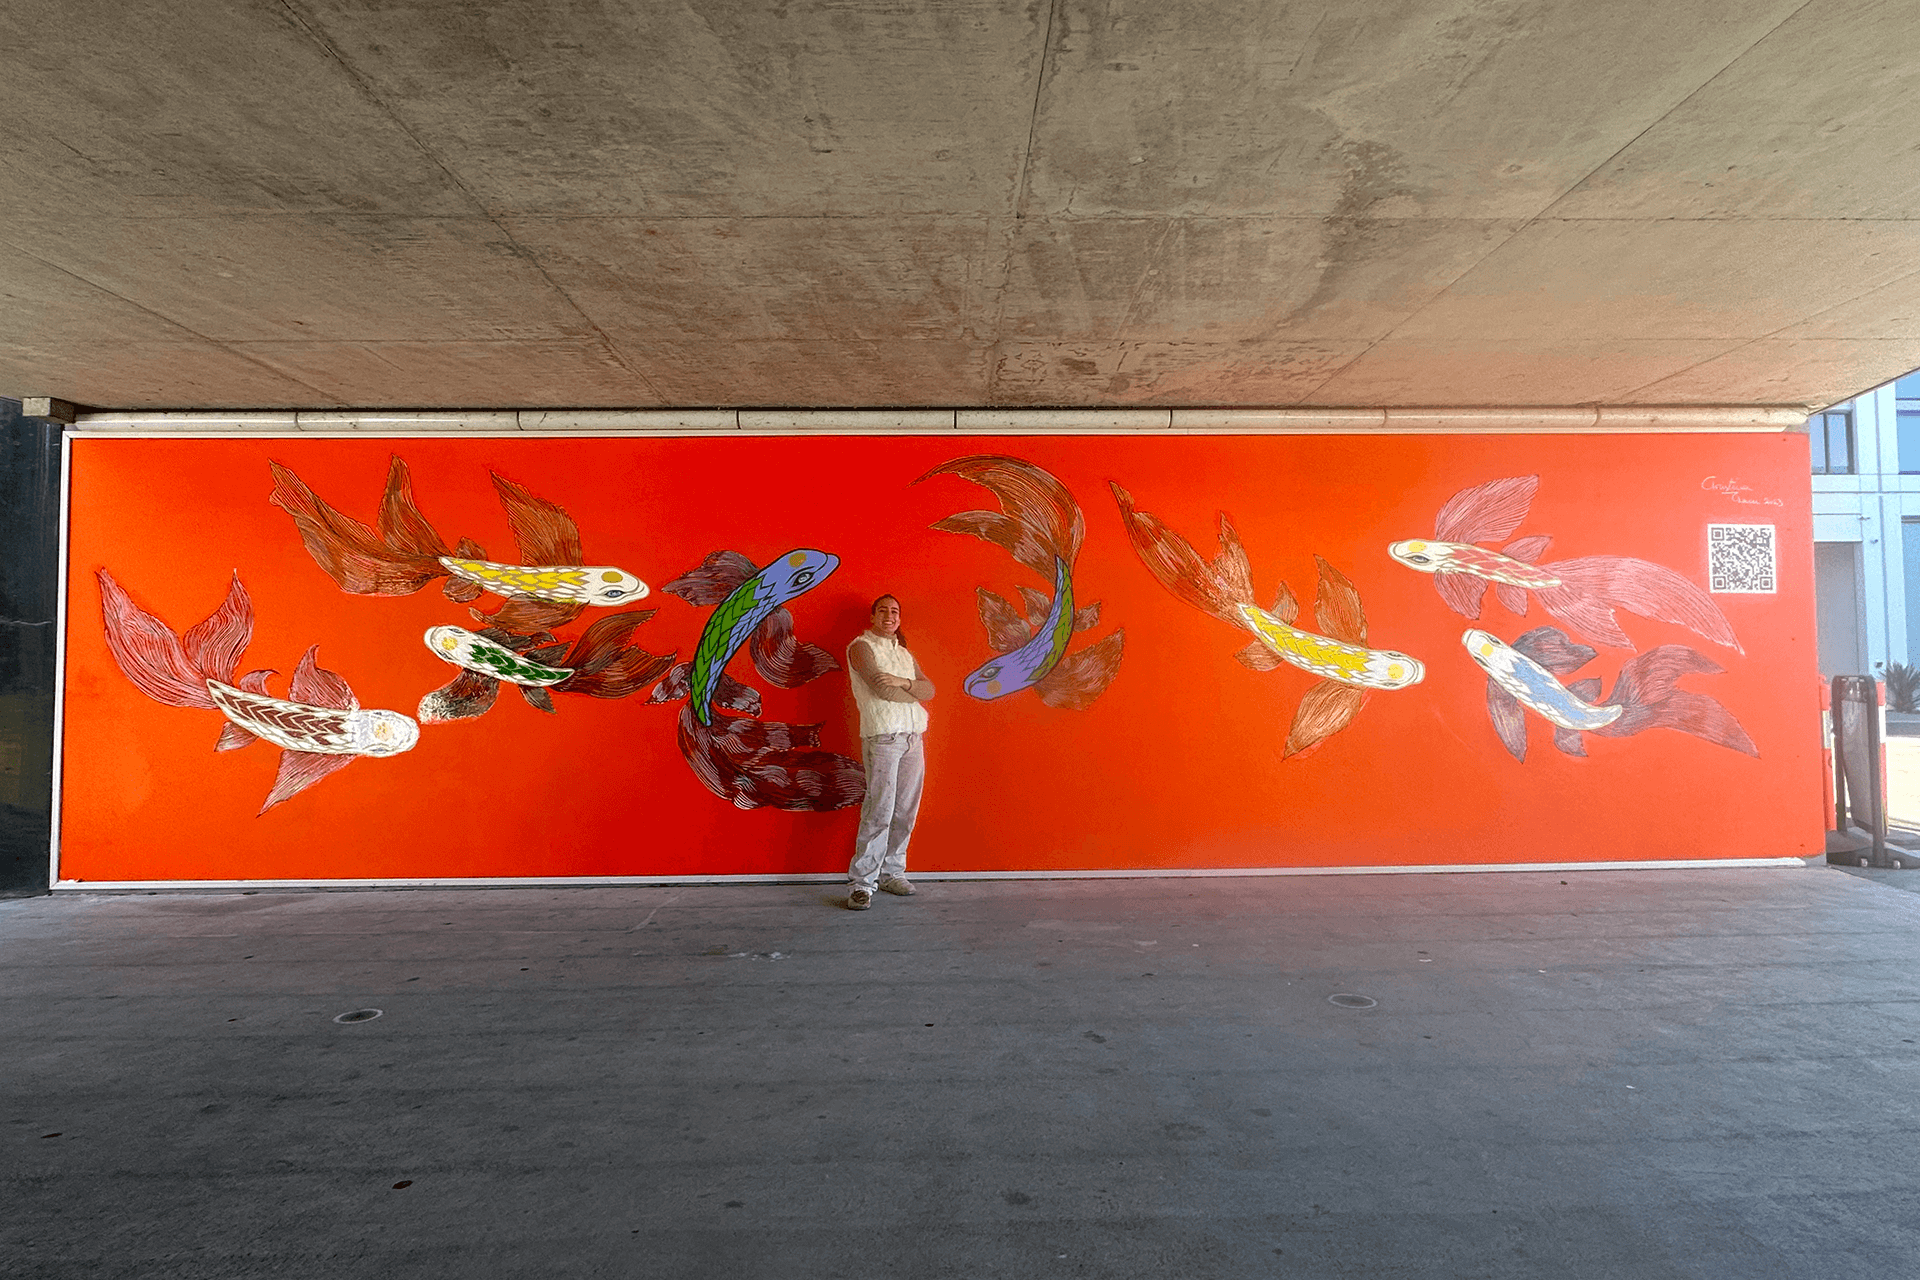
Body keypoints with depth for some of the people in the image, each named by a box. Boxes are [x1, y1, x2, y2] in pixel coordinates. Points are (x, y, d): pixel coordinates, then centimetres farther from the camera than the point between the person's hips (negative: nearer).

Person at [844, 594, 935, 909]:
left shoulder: (904, 653, 23)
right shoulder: (861, 647, 2)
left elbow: (929, 688, 9)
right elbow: (882, 688, -11)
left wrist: (903, 682, -10)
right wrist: (914, 695, 3)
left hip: (913, 736, 7)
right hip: (882, 735, -7)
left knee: (905, 811, 6)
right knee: (879, 811, -11)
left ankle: (891, 873, 16)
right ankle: (861, 883, -6)